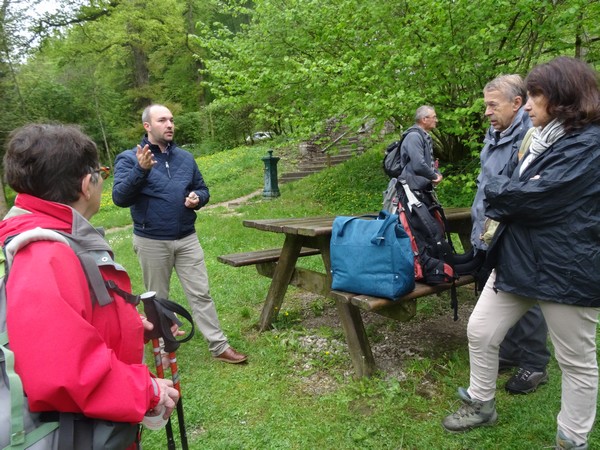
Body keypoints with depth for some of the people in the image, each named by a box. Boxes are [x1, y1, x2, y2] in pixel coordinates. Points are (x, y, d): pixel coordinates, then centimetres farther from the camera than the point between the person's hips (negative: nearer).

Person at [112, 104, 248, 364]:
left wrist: (198, 198, -7)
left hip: (187, 238, 3)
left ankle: (219, 347, 11)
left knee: (201, 293, 4)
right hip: (152, 242, -3)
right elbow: (119, 198, -16)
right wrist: (141, 170, -29)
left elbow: (203, 189, 17)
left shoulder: (185, 157, 9)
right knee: (157, 299, 12)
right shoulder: (129, 158, -4)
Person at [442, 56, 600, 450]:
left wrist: (498, 190, -6)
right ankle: (481, 405, 33)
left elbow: (534, 197, -24)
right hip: (518, 258, 9)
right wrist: (509, 193, -5)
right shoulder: (545, 138, 13)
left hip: (565, 269, -9)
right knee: (480, 331, 12)